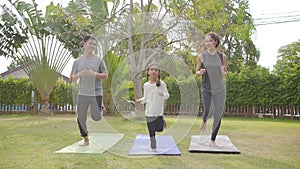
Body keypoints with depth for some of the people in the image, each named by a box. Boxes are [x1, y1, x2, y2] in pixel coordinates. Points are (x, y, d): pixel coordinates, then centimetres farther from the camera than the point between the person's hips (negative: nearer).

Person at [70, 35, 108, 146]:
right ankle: (86, 139, 23)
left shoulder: (98, 60, -1)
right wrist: (79, 74, -14)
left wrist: (95, 74, -18)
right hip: (82, 94, 2)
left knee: (96, 117, -3)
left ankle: (100, 110, 32)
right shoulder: (78, 61, 5)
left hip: (96, 93, -2)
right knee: (81, 118, 4)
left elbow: (105, 76, 0)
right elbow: (73, 79, 7)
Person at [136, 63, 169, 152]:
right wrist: (140, 100, -9)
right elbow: (145, 98, 10)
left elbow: (167, 95, -3)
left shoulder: (161, 84, -5)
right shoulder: (146, 85, 3)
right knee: (151, 131, 6)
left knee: (159, 129, 0)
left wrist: (163, 94, -25)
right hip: (149, 112, 2)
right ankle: (153, 147, 20)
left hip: (159, 112, -2)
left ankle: (162, 121, 33)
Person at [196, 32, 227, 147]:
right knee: (209, 111, -16)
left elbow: (225, 74, 12)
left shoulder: (222, 56, 4)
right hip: (206, 89, -1)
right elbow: (196, 72, 7)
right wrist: (200, 72, -16)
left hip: (220, 89, 2)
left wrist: (224, 72, -12)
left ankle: (213, 139, 20)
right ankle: (204, 121, 23)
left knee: (218, 115, 3)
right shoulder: (202, 57, 0)